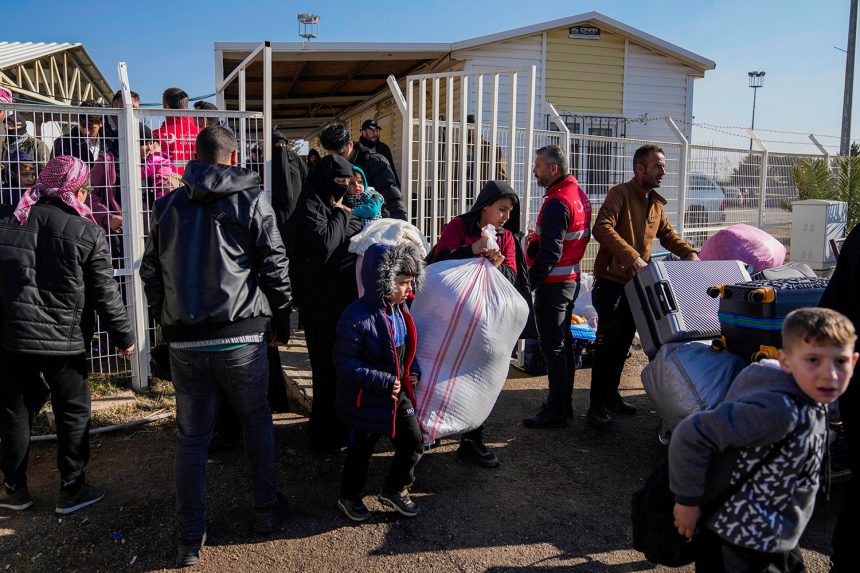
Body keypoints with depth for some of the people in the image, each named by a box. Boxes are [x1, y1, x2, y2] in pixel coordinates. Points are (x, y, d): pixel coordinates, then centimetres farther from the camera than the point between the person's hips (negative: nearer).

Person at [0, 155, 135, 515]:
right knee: (73, 415, 11)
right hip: (65, 341, -4)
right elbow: (105, 296, -10)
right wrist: (124, 337, 1)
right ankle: (71, 491, 19)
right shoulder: (86, 233, -13)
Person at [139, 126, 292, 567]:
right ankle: (266, 510, 27)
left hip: (184, 341, 3)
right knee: (256, 420, 18)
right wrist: (280, 323, 7)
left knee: (191, 436, 11)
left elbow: (151, 273, 11)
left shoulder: (167, 206, 8)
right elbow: (275, 267, -4)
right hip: (241, 336, -2)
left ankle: (190, 538, 17)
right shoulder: (251, 200, -2)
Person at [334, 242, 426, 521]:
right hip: (367, 401, -7)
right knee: (361, 451, 12)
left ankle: (394, 490, 33)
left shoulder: (399, 310, -1)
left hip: (398, 394, 7)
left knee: (413, 441, 10)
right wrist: (384, 382, -26)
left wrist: (413, 371, -1)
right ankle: (349, 496, 38)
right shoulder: (357, 317, -27)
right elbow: (345, 364, -25)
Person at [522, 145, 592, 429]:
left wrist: (528, 283, -20)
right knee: (563, 343, 16)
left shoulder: (557, 203, -20)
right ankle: (563, 404, 27)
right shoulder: (579, 195, 10)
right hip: (571, 279, 10)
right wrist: (539, 238, 14)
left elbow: (550, 253, -24)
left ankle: (556, 413, 4)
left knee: (552, 347, -3)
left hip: (553, 284, -10)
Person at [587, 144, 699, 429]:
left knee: (623, 343, 14)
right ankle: (597, 405, 1)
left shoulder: (656, 202, 14)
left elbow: (667, 234, 24)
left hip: (637, 283, 8)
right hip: (611, 280, -8)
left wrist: (688, 252, 6)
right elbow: (602, 228, -27)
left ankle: (611, 394, 27)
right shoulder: (620, 194, -12)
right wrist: (631, 256, -34)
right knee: (608, 343, -7)